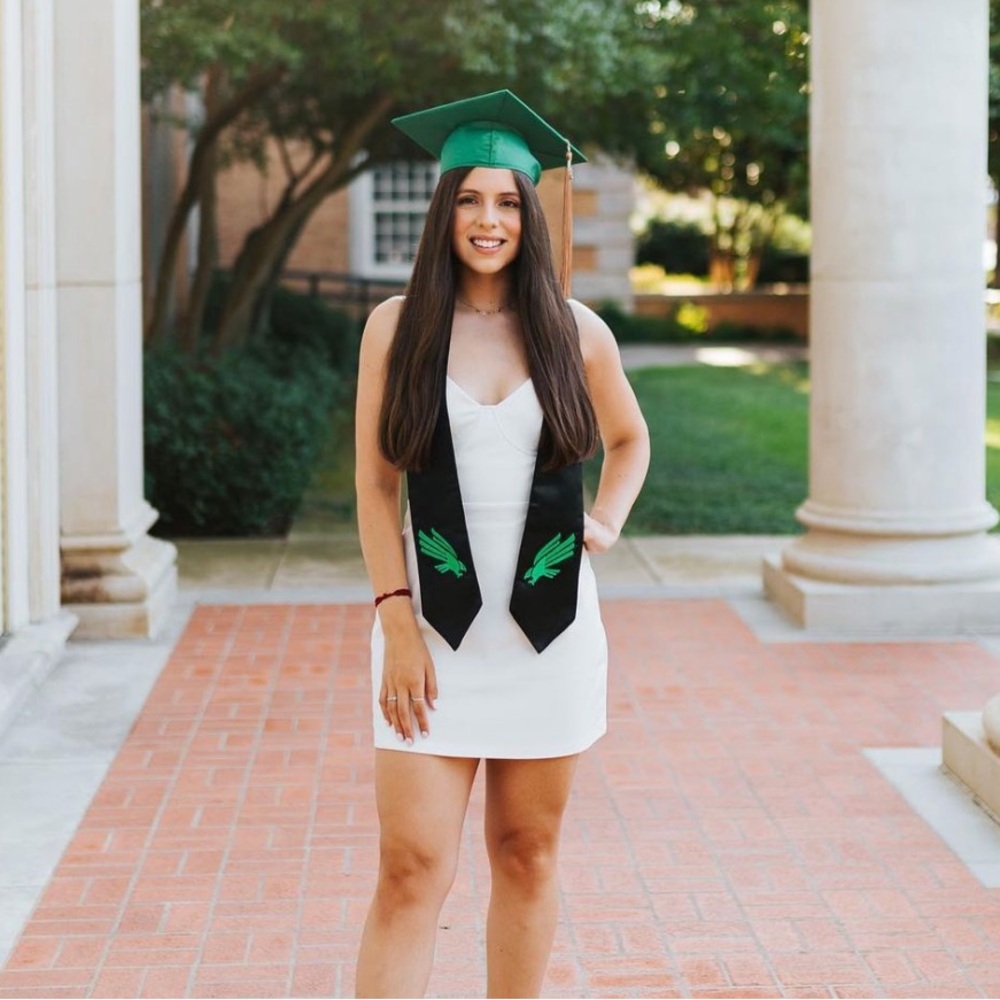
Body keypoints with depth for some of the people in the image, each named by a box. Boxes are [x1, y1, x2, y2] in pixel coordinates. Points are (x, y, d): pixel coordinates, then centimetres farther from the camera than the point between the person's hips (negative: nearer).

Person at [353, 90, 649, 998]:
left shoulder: (575, 332, 3)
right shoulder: (397, 327, 0)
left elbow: (630, 439, 20)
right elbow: (375, 484, 0)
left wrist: (606, 521, 1)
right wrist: (396, 622, -9)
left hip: (547, 622, 2)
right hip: (435, 624, -1)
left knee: (528, 855, 10)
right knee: (413, 870, -6)